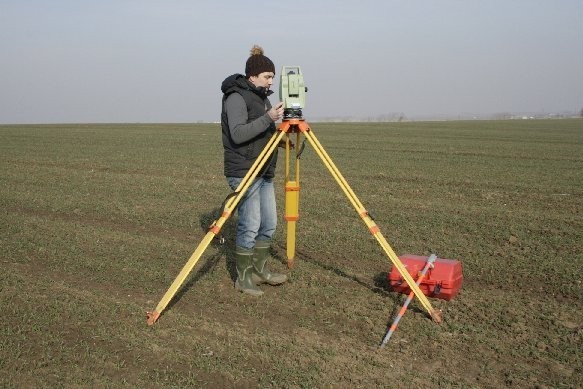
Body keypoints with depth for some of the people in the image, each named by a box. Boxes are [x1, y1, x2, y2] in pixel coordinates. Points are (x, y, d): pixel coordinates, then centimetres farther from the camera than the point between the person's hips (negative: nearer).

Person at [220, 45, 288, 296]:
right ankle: (243, 279, 6)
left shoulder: (261, 97, 17)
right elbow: (238, 134, -23)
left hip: (264, 172, 9)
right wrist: (268, 118, -29)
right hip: (244, 172, -9)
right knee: (250, 226, -6)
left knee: (269, 223, 11)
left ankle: (260, 271, 25)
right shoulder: (236, 97, -11)